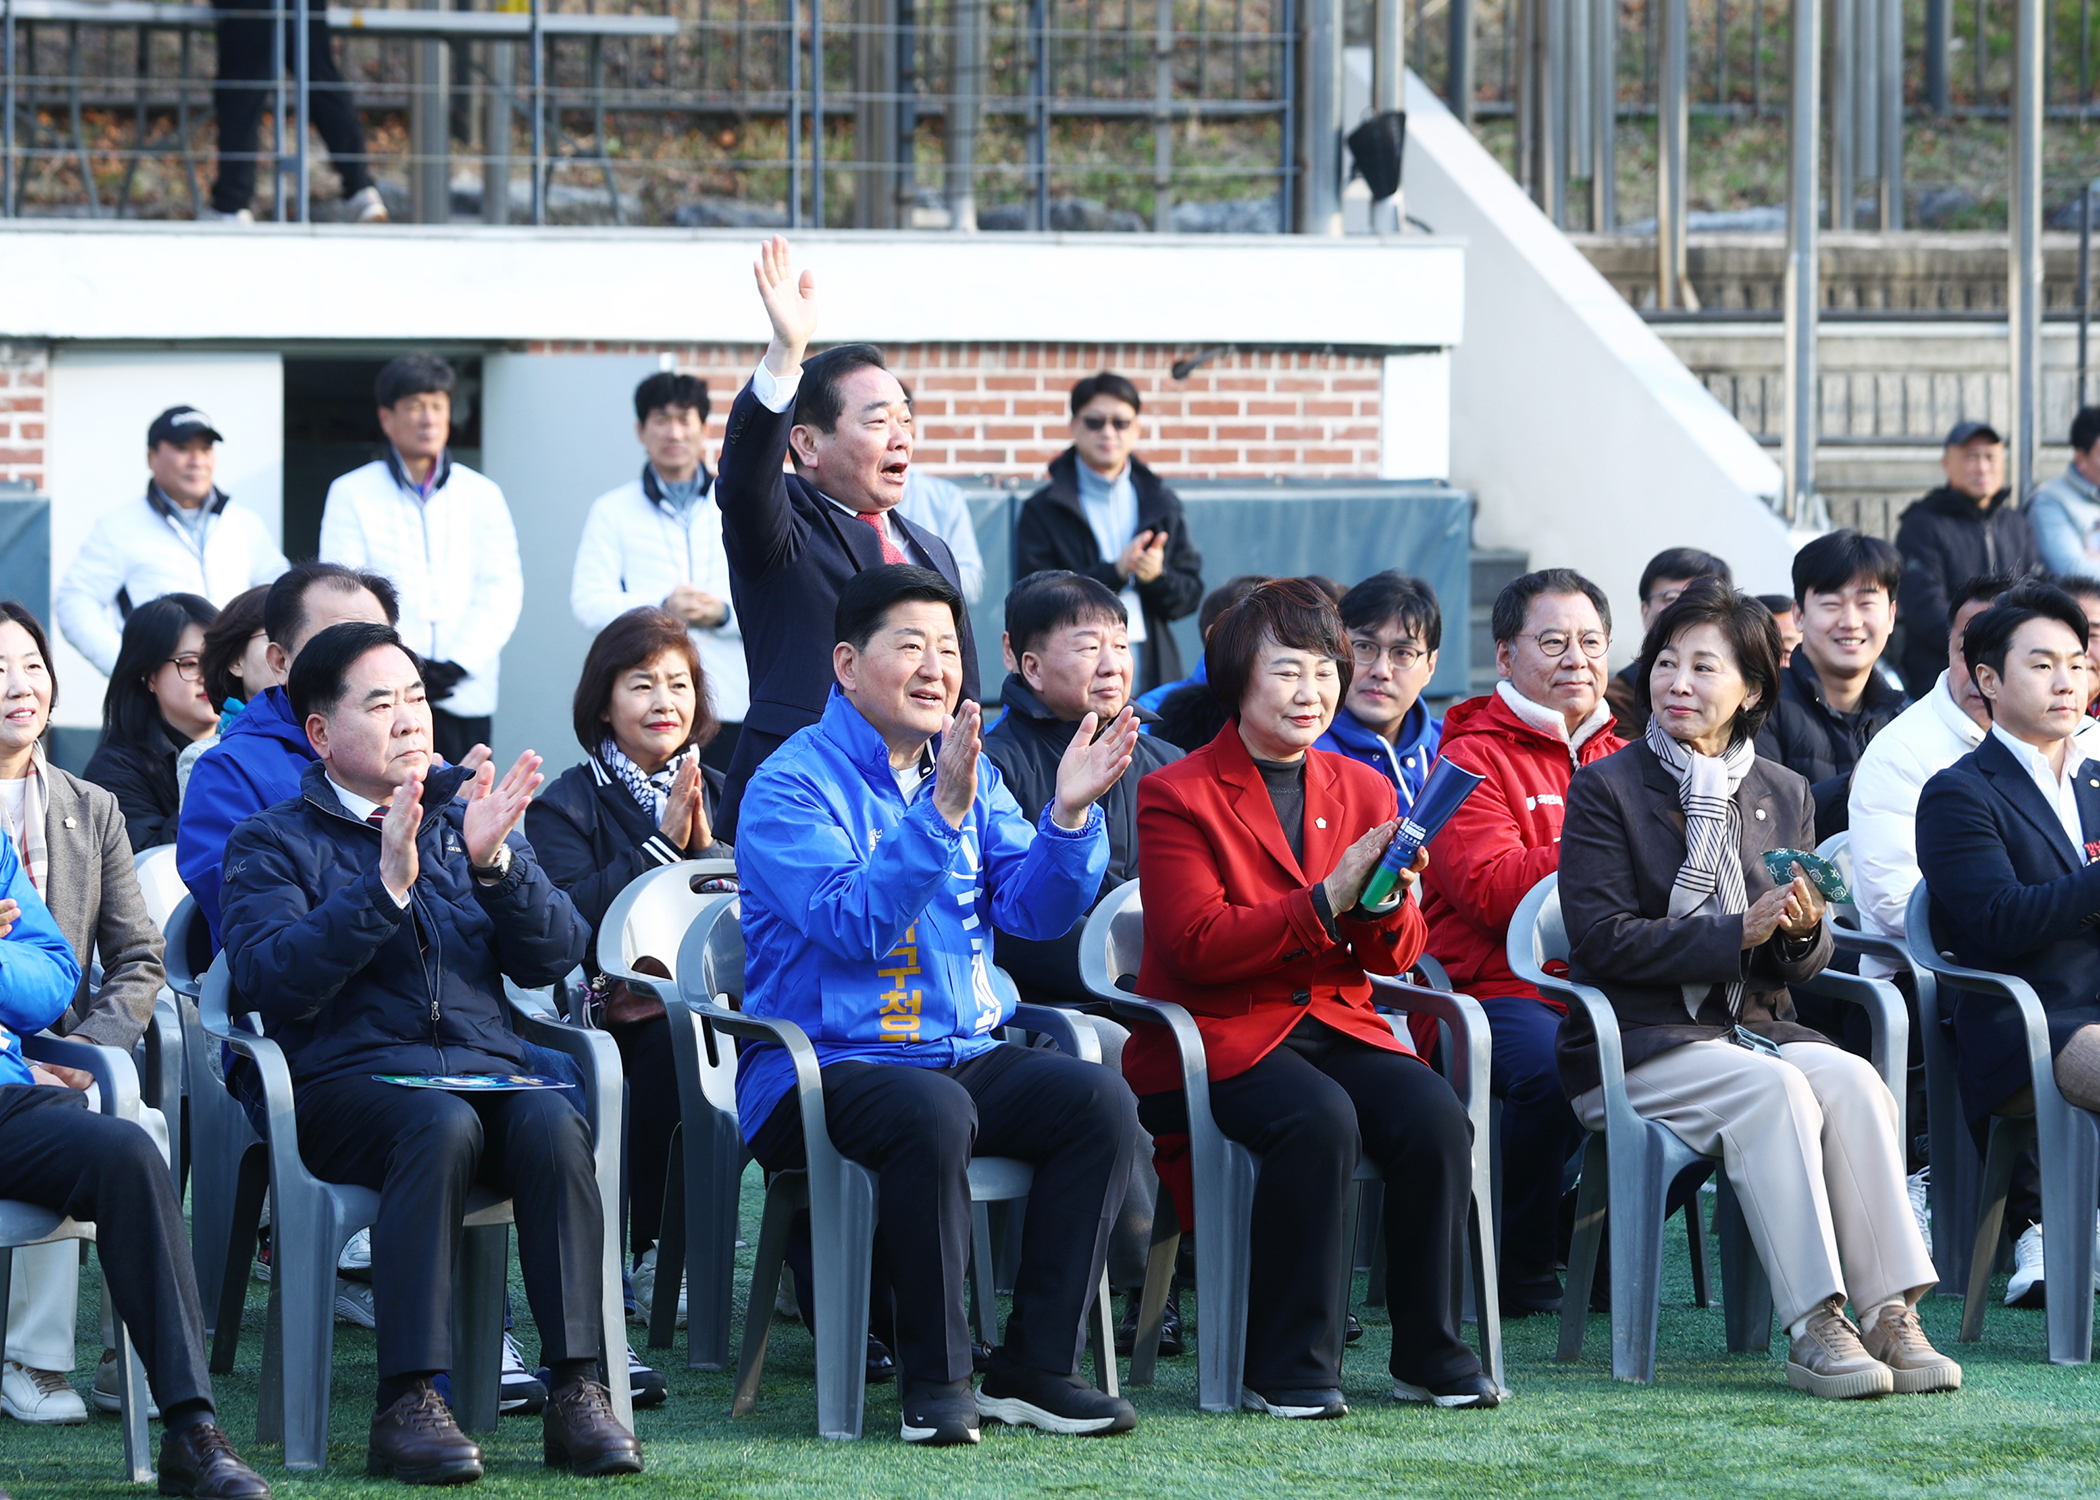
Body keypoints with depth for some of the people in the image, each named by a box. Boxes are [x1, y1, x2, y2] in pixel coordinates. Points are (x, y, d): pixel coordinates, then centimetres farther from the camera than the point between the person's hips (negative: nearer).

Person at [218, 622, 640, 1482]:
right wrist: (385, 885, -19)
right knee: (441, 1123, -36)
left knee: (553, 1122, -30)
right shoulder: (273, 843, 10)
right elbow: (272, 980, -10)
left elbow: (554, 959, 8)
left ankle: (576, 1393, -33)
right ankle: (408, 1405, -39)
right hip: (348, 1080, -3)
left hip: (486, 1068, 3)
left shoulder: (467, 817, 21)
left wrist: (494, 862, -9)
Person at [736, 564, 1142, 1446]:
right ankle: (935, 1379, -25)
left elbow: (1035, 909, 4)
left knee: (1100, 1100, -19)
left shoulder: (965, 769, 14)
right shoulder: (790, 786, -7)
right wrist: (940, 815, -31)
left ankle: (1034, 1367, -15)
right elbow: (852, 923, -22)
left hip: (965, 1052, 7)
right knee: (932, 1111, -37)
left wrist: (1069, 815, -14)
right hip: (820, 1067, -6)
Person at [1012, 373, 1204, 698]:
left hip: (1153, 674, 3)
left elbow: (1190, 596, 13)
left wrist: (1158, 576, -10)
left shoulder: (1162, 504, 15)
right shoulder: (1043, 510, 5)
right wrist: (1114, 571, -14)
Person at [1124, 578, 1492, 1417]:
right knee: (1321, 1120, -34)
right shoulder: (1177, 796, -2)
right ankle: (1289, 1368, -26)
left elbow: (1396, 958, 13)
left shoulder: (1363, 791, 15)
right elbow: (1195, 945, -15)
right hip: (1218, 1034, -5)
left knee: (1434, 1118, -23)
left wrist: (1390, 906, -12)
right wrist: (1327, 900, -20)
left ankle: (1431, 1356, -12)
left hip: (1336, 1023, 5)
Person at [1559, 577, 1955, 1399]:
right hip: (1636, 1046, -4)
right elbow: (1604, 938, -11)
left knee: (1850, 1080, -27)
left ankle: (1890, 1315, -34)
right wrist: (1738, 934, -19)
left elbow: (1805, 963, 14)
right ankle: (1814, 1326, -36)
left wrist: (1803, 934, -11)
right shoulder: (1606, 789, 0)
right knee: (1774, 1090, -32)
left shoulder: (1784, 794, 14)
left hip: (1756, 1026, 4)